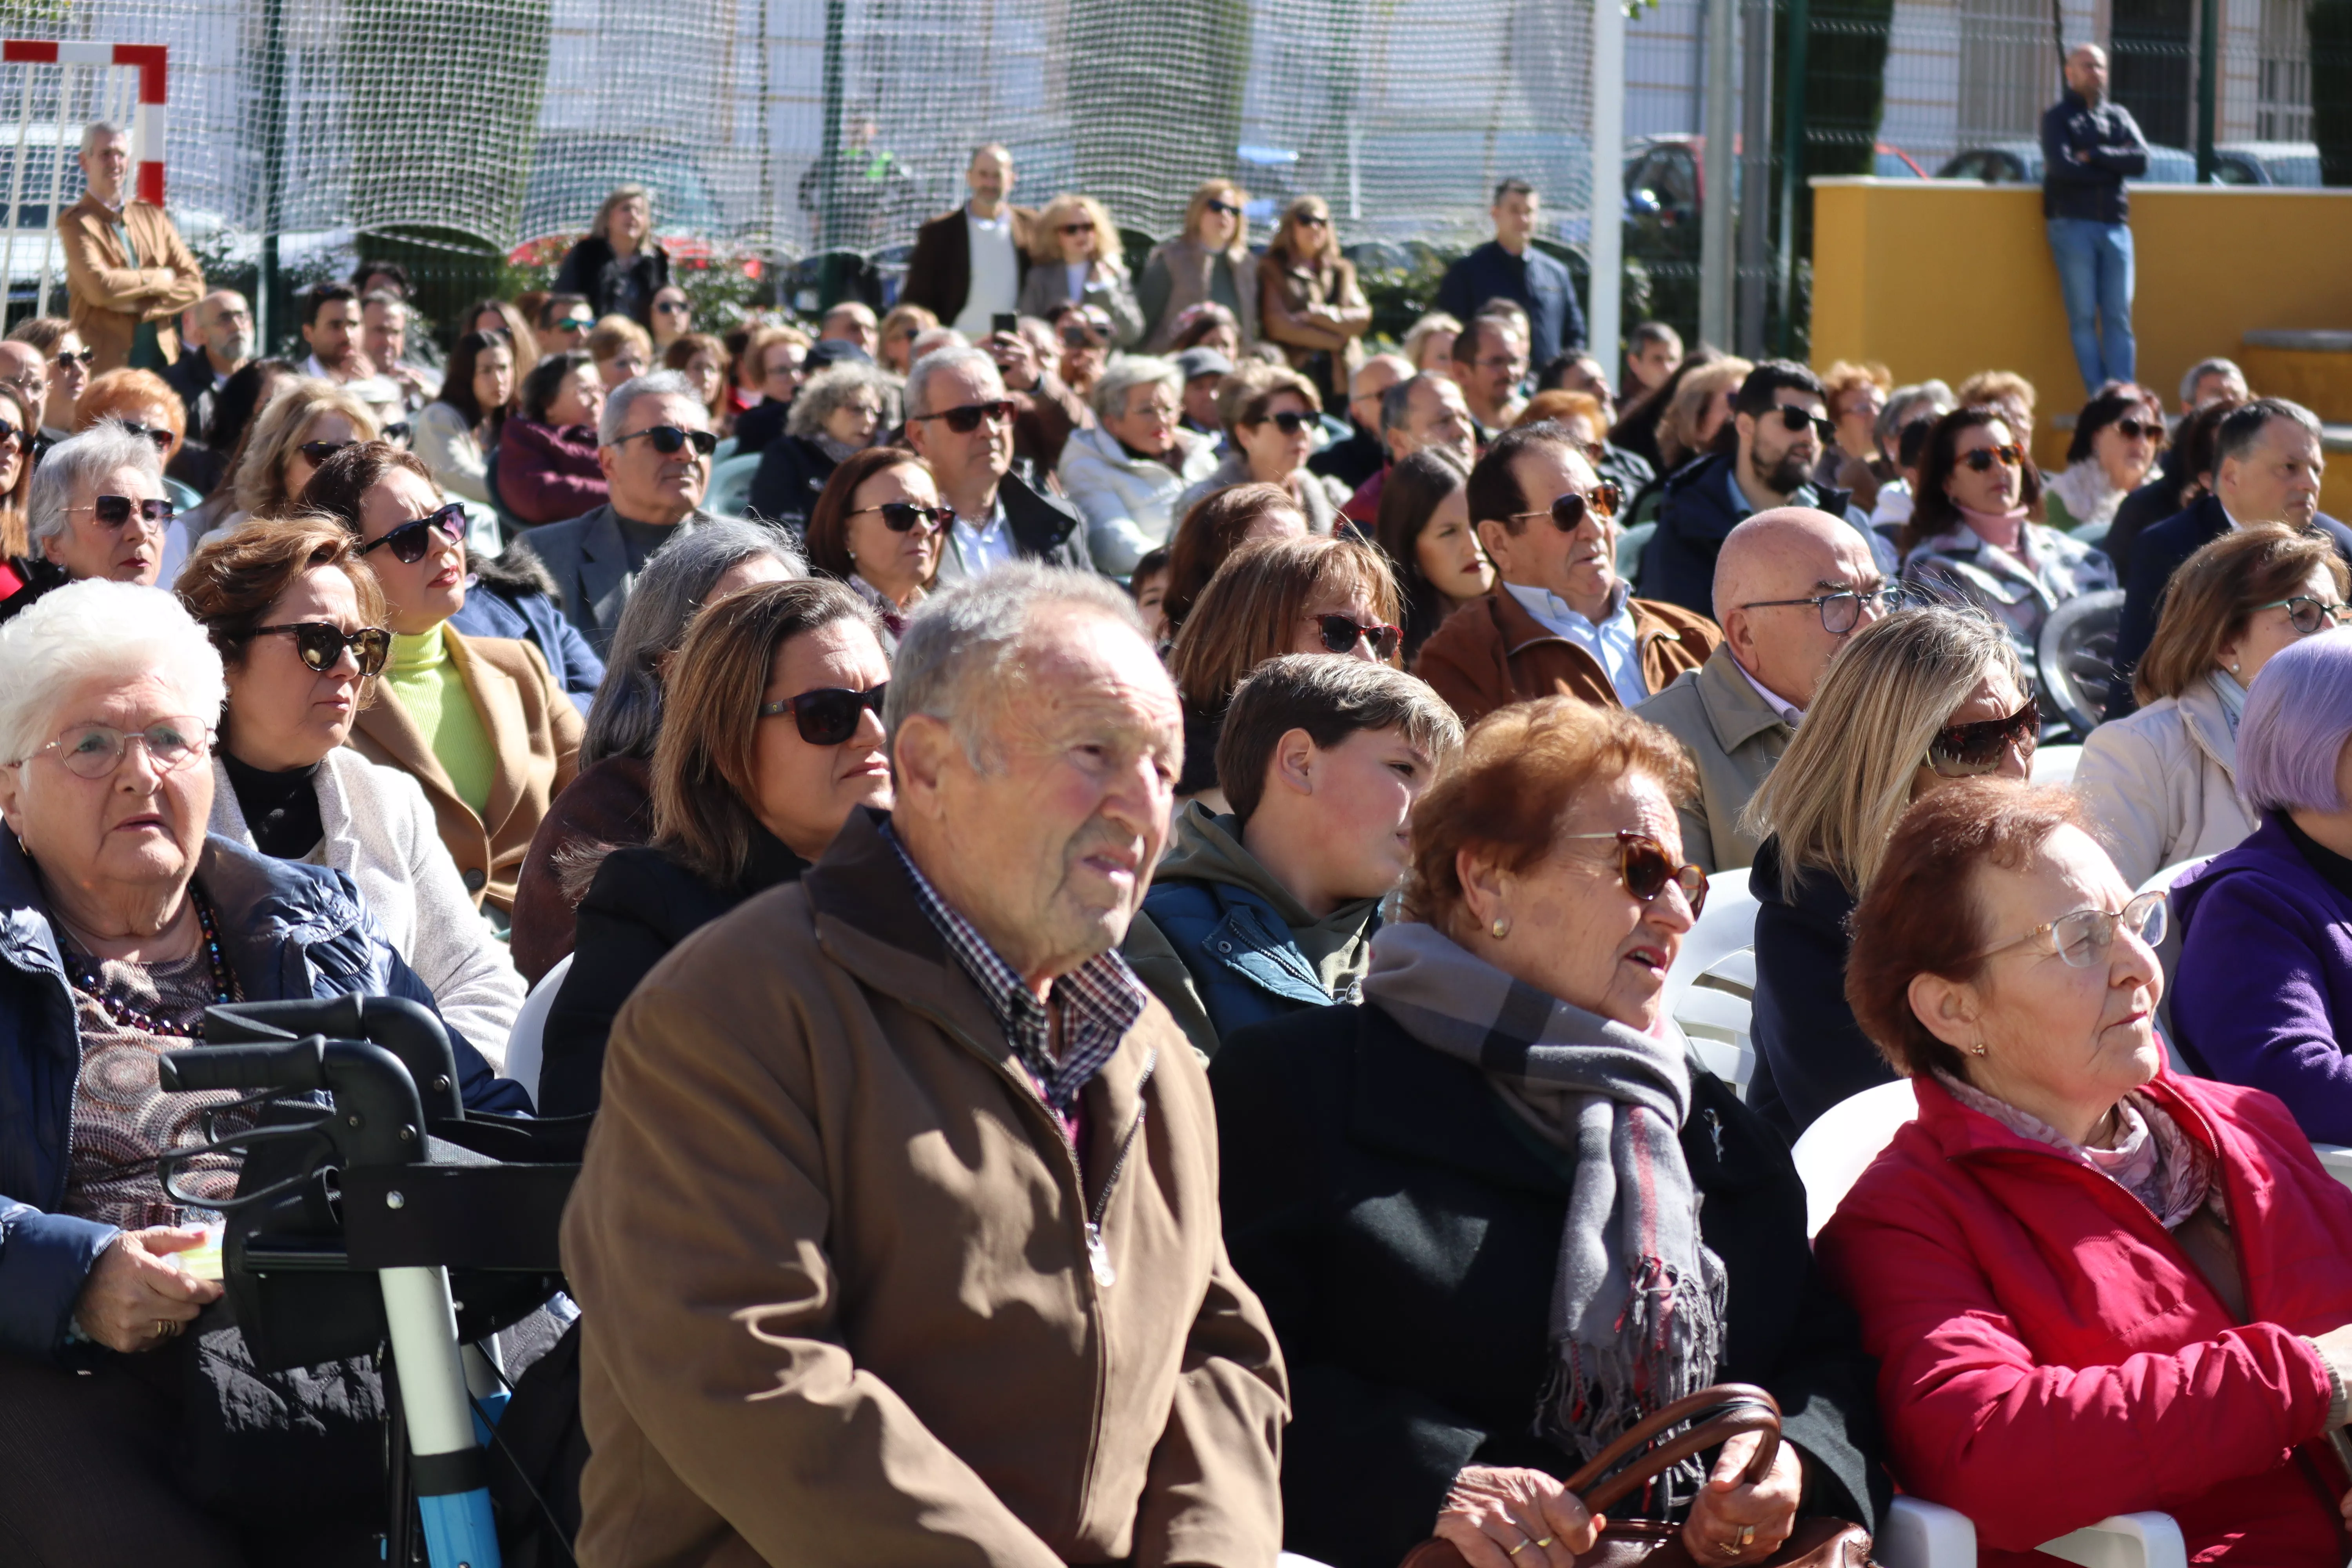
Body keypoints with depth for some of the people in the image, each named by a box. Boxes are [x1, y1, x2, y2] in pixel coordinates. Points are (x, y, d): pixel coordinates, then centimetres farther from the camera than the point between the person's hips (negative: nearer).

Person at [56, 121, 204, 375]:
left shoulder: (152, 216, 15)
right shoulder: (75, 222, -1)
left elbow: (194, 285, 8)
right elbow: (100, 288, -16)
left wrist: (140, 307, -7)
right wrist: (161, 279, -3)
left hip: (162, 360, 5)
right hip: (105, 363, -4)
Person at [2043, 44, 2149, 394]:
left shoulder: (2119, 116, 17)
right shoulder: (2057, 116, 6)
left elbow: (2141, 161, 1)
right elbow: (2062, 167, -10)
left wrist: (2094, 156, -7)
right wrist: (2114, 166, -2)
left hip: (2115, 226, 3)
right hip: (2072, 225, -3)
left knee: (2119, 318, -2)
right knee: (2084, 317, -6)